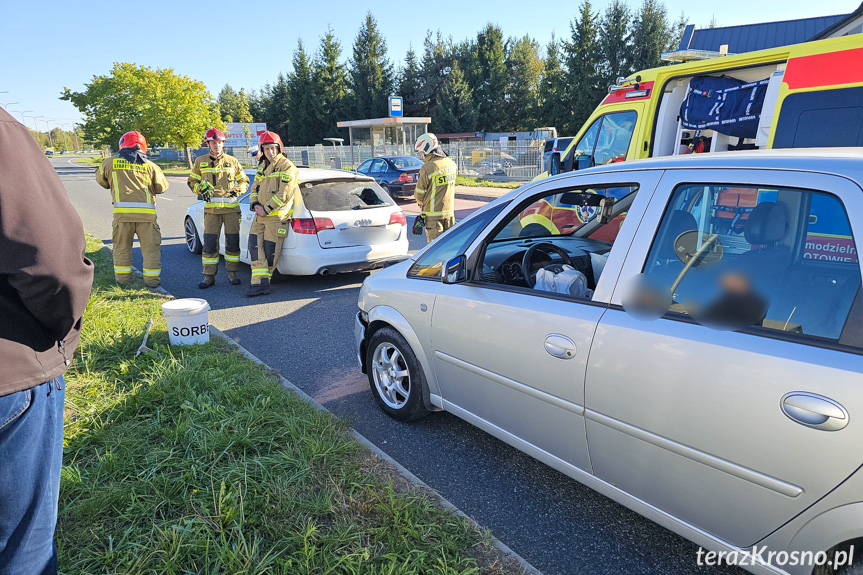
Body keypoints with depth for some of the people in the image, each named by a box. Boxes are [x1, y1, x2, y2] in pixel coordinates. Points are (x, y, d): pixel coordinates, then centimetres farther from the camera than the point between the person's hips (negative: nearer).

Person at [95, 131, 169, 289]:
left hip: (122, 211, 1)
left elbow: (100, 179, 22)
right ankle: (152, 280, 9)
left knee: (121, 246, 15)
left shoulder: (110, 163, 8)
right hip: (146, 212, 0)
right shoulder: (149, 166, 6)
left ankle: (122, 278, 23)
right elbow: (162, 187, 10)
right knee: (150, 247, 8)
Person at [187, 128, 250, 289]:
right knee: (210, 242, -3)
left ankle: (232, 273, 17)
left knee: (233, 241, 3)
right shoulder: (200, 161, 9)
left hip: (231, 208, 0)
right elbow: (192, 181, 16)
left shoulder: (232, 161, 8)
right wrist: (201, 189, -4)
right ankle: (209, 276, 5)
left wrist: (238, 190, -4)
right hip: (211, 208, 0)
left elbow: (244, 181, 16)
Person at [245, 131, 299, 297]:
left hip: (277, 216, -7)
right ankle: (260, 283, -3)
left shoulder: (287, 167, -7)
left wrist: (266, 208, -16)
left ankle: (263, 279, 12)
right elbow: (255, 188, 20)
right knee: (255, 246, -2)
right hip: (260, 215, 7)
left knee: (270, 250, -3)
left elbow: (284, 194, -15)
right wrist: (255, 204, 0)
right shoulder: (262, 166, 18)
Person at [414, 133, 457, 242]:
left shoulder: (427, 168, -19)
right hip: (450, 211, 7)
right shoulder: (451, 164, 3)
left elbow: (419, 194, -11)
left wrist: (421, 204, 10)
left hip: (434, 214, -7)